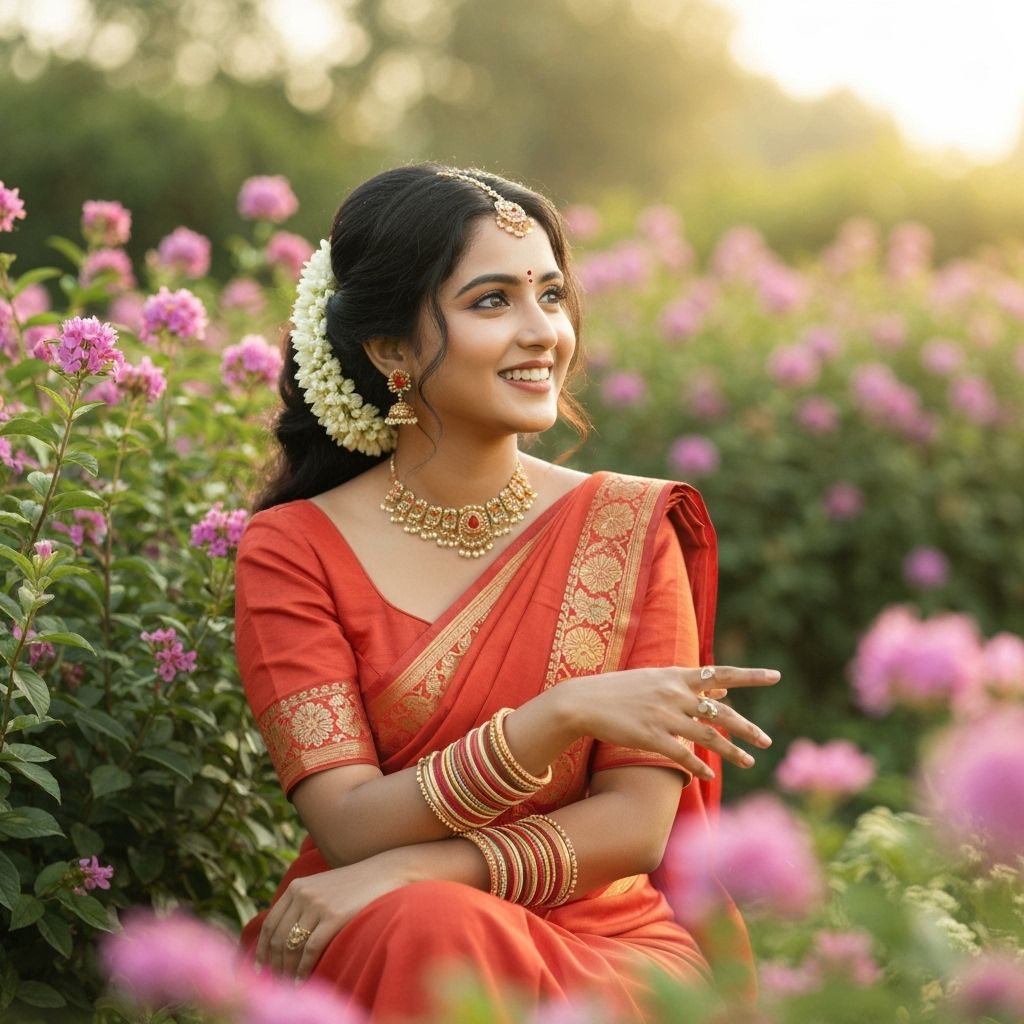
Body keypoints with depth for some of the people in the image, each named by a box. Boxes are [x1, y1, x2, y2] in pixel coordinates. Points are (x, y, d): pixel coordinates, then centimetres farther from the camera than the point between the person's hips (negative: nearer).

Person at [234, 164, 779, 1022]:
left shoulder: (630, 527, 5)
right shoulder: (294, 551, 1)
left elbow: (636, 827, -2)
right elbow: (351, 828, -9)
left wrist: (407, 872, -17)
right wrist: (559, 717, -22)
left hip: (598, 944, -1)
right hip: (361, 953, 1)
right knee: (424, 932, -35)